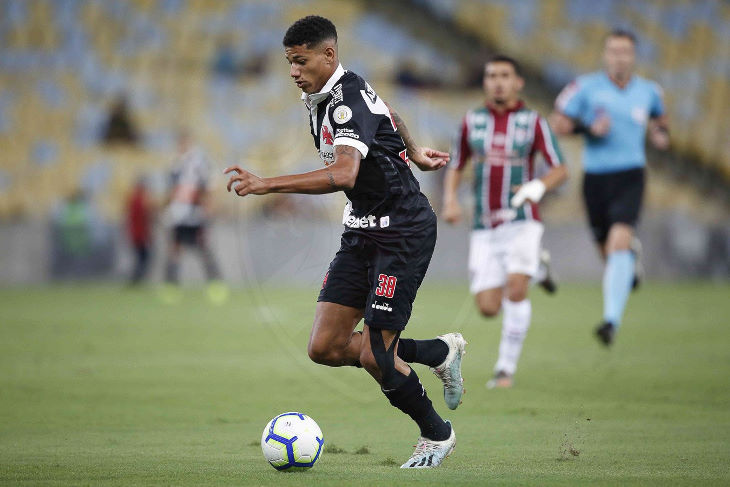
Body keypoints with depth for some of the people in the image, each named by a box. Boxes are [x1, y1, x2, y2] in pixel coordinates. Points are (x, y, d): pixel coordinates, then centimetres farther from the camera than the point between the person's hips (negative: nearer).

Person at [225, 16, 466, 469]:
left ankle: (437, 435, 19)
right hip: (362, 232, 9)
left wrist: (266, 184, -41)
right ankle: (440, 352, 20)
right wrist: (411, 151, 39)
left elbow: (344, 175, -38)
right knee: (325, 347, -1)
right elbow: (386, 113, 28)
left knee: (374, 357, -8)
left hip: (404, 232, -9)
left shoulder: (349, 100, -22)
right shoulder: (319, 98, 7)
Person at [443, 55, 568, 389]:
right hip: (485, 227, 3)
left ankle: (507, 367, -11)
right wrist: (450, 200, -3)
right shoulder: (472, 121, 8)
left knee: (516, 289, -23)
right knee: (488, 308, -4)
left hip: (522, 221, -3)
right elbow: (455, 169, 16)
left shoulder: (533, 122, 0)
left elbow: (560, 170, -3)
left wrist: (538, 187, -24)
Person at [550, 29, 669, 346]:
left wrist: (661, 134, 7)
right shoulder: (587, 88, -1)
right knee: (606, 249, 10)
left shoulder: (648, 91, 7)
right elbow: (558, 123, 0)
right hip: (595, 176, 1)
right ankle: (633, 254, 50)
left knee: (619, 242, -21)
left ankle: (612, 319, -24)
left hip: (630, 176, -1)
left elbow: (658, 118, 29)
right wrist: (589, 129, -16)